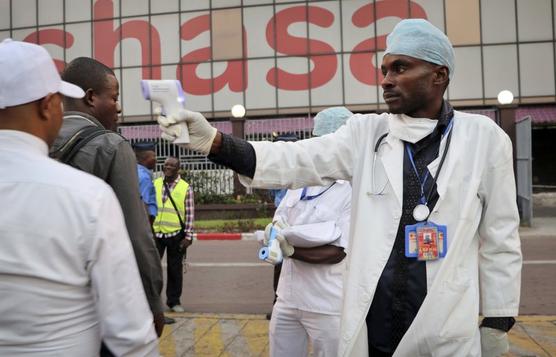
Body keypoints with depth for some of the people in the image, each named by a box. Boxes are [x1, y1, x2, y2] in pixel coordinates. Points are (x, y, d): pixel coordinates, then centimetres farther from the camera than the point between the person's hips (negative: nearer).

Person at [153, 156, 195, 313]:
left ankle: (174, 301, 21)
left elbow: (189, 214, -4)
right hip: (155, 233, 2)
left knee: (175, 269, 9)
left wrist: (188, 236, -8)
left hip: (176, 234, -2)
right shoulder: (155, 184, 4)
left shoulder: (185, 188, -4)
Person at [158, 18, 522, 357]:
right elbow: (296, 161, -12)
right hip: (372, 323, 1)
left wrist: (498, 321, 3)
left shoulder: (484, 138, -2)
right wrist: (213, 141, -24)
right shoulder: (366, 132, 0)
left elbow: (500, 238, 2)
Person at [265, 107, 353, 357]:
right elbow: (278, 221, 10)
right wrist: (275, 230, -13)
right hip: (287, 297, 6)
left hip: (328, 305, -6)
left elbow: (338, 252, -17)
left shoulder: (355, 190, -12)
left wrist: (289, 250, -21)